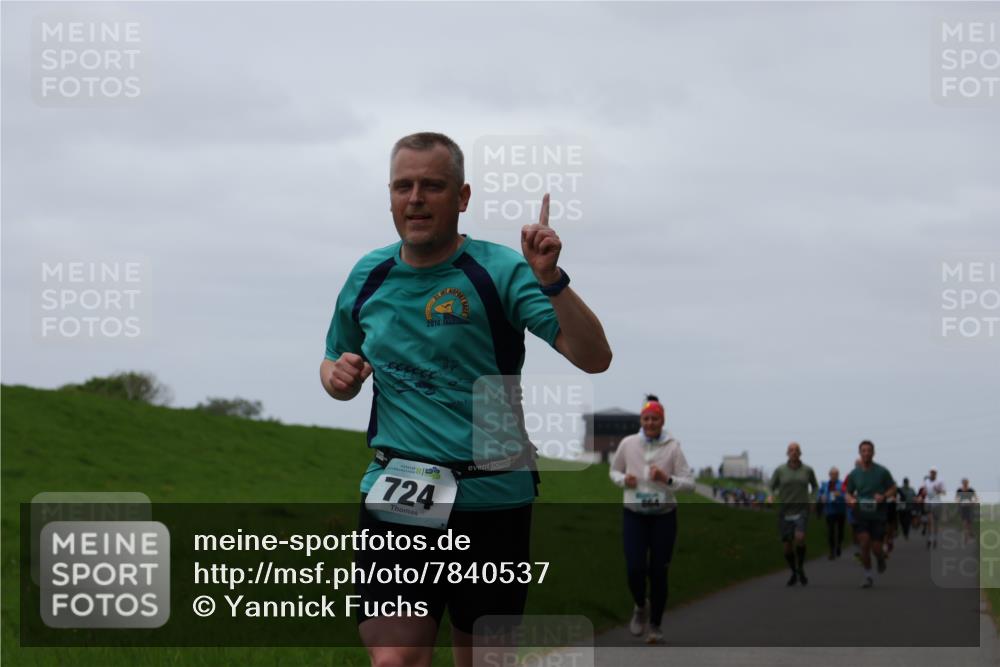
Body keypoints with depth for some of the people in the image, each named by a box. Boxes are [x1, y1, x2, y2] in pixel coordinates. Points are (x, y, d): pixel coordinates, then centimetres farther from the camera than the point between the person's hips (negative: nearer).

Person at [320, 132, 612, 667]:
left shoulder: (500, 271, -5)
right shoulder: (368, 276, 7)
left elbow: (594, 359, -14)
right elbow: (336, 367, 24)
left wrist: (550, 280, -27)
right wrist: (338, 376, 0)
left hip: (491, 500, -2)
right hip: (394, 498, 2)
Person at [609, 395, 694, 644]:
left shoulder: (673, 447, -7)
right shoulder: (628, 444, -1)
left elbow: (689, 483, -6)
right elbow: (614, 471, 14)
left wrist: (667, 479, -23)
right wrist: (623, 480, -8)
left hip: (664, 515, -1)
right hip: (634, 514, 1)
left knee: (658, 572, 1)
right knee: (634, 569, -10)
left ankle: (655, 624, 18)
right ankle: (640, 606, 22)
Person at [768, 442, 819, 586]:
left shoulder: (808, 470, 1)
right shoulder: (780, 470, 0)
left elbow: (814, 486, 18)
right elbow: (771, 488, 4)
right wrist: (770, 498, -18)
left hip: (802, 511, -1)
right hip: (784, 512, 1)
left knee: (800, 537, -26)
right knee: (787, 545, 2)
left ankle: (801, 568, -4)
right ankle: (794, 573, 27)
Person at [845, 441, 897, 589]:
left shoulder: (882, 472, -2)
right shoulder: (854, 474, 5)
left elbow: (893, 489, 5)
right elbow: (848, 493, 14)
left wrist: (883, 496, -16)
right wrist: (851, 500, -10)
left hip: (878, 514, -1)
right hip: (861, 514, 1)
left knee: (876, 547, -3)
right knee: (864, 544, -14)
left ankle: (881, 560, 34)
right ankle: (868, 576, -2)